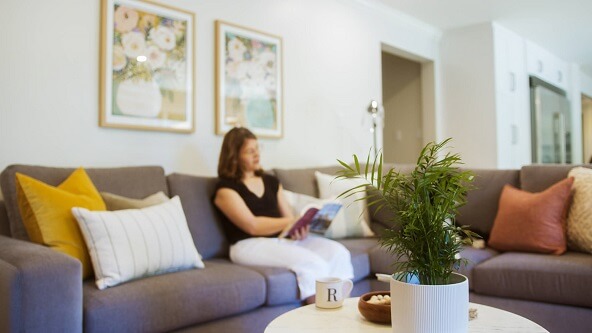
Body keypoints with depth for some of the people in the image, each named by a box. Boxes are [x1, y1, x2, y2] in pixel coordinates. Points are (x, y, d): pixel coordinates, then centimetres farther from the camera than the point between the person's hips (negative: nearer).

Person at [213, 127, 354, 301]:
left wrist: (301, 227, -10)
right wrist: (292, 222, -16)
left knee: (338, 252, -19)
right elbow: (252, 226, -10)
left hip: (285, 239, 6)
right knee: (312, 262, -30)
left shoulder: (271, 181, 21)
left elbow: (289, 217, 13)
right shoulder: (226, 188, 1)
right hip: (250, 245, -6)